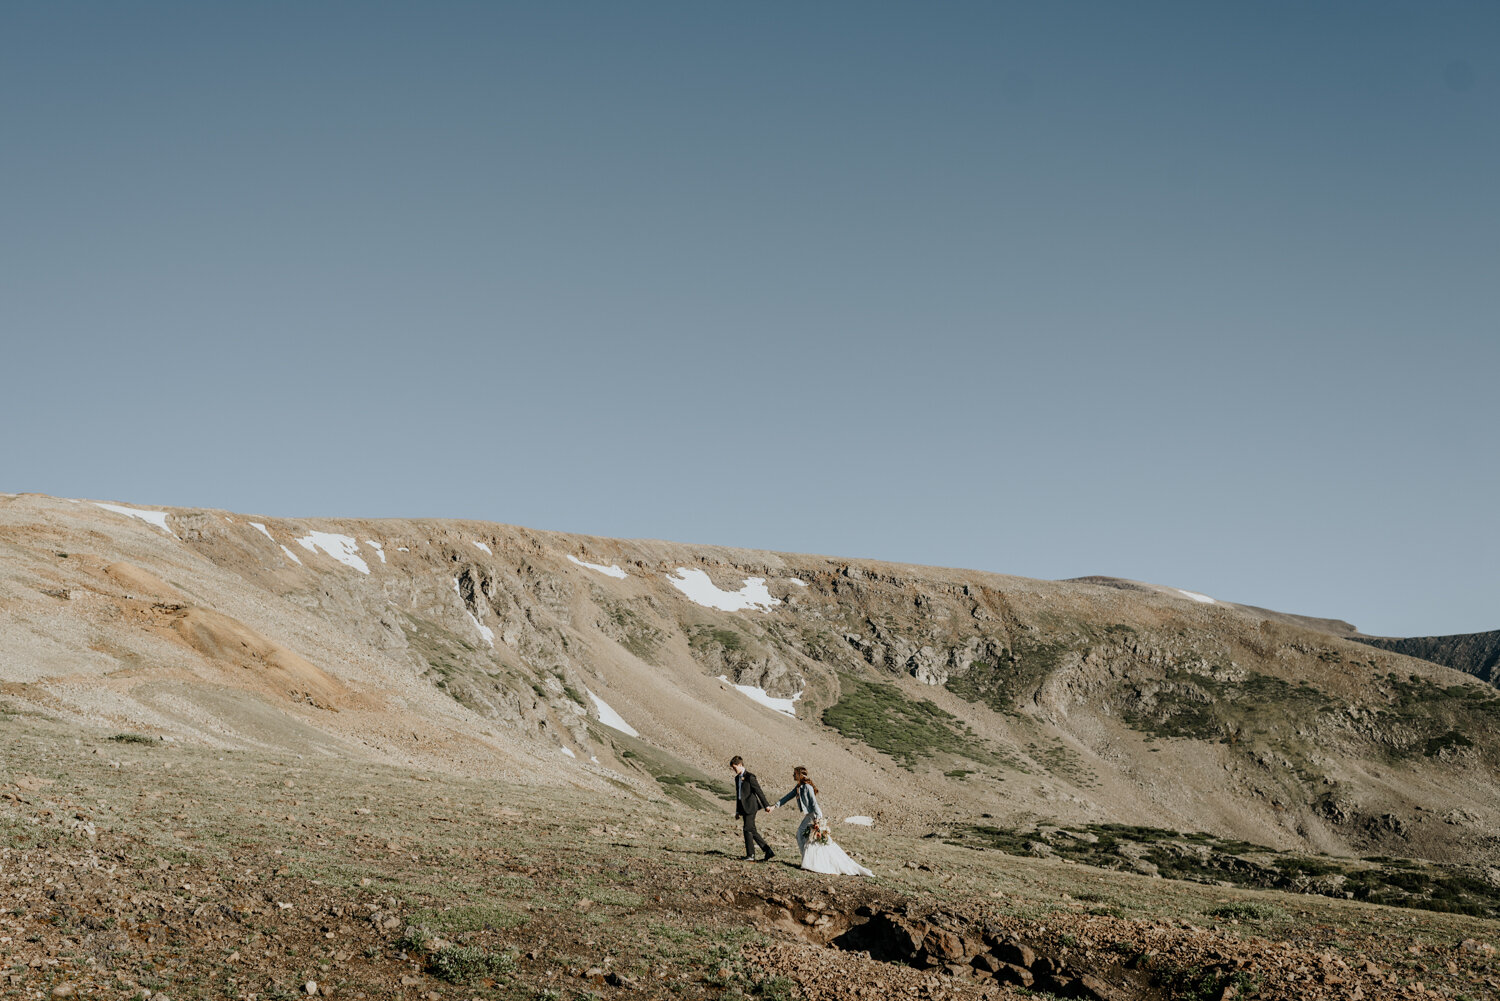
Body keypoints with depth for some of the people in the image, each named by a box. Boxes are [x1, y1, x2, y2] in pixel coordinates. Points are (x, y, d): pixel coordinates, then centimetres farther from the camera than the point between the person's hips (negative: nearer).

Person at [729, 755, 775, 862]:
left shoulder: (749, 777, -11)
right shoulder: (737, 778, 15)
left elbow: (759, 791, -12)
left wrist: (766, 805, -13)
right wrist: (738, 811, 23)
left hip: (750, 807, -9)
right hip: (743, 808, 9)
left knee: (748, 829, -9)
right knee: (752, 831, 7)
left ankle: (750, 855, -2)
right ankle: (768, 852, 10)